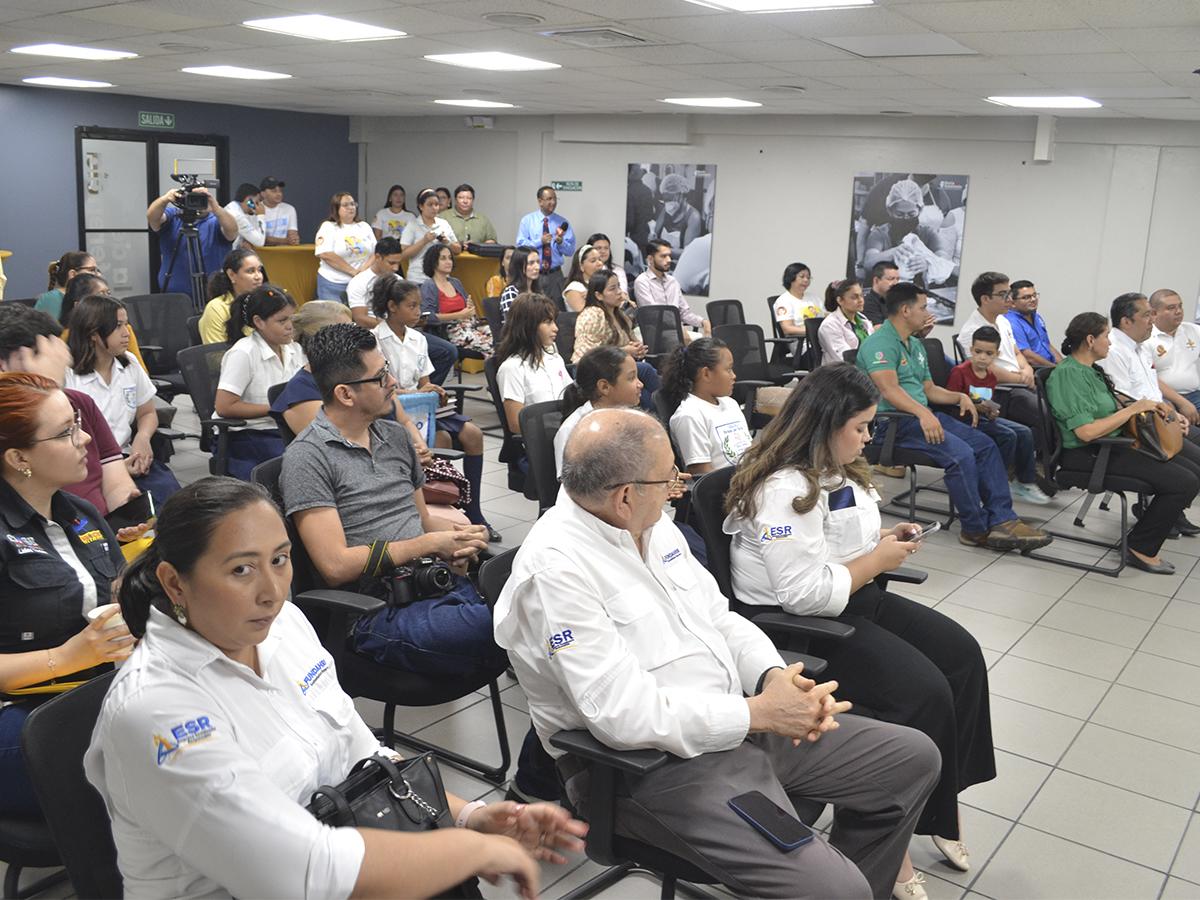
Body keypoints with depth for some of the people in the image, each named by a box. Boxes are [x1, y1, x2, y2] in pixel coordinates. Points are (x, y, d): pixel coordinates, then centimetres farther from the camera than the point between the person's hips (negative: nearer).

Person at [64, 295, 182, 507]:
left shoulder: (130, 364, 11)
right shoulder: (67, 376, -7)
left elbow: (147, 413, 21)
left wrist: (143, 437, -3)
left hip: (127, 457, 5)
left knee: (169, 491, -23)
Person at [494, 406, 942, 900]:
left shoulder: (654, 526, 4)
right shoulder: (554, 568, -23)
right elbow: (626, 714, -27)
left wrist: (774, 675, -9)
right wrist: (759, 713, -19)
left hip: (732, 724, 9)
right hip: (650, 765, -8)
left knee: (911, 757, 11)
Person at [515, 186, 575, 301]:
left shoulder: (562, 222, 7)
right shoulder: (527, 221, 4)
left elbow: (570, 251, 2)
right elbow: (520, 245, -7)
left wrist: (560, 242, -17)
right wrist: (540, 241, -18)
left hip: (554, 275, 1)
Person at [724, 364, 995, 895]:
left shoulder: (835, 471, 9)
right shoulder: (785, 490, -24)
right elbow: (805, 593, -28)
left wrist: (884, 538, 3)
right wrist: (876, 561, -17)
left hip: (851, 600, 11)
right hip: (794, 625, -11)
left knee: (962, 654, 2)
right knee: (924, 691, -20)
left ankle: (943, 801, 10)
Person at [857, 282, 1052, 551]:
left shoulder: (915, 345, 22)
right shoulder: (880, 343, -10)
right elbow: (889, 390, -24)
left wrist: (960, 397, 7)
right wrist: (923, 413, -34)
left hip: (922, 415, 10)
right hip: (892, 421, -10)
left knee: (986, 445, -5)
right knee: (961, 453, -27)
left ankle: (1001, 520, -8)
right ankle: (977, 529, -12)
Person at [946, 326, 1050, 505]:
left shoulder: (991, 376, 12)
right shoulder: (959, 372, -10)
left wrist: (992, 411, -2)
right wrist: (975, 407, -24)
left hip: (985, 418, 8)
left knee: (1025, 432, -6)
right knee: (1008, 435, -23)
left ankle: (1026, 483, 3)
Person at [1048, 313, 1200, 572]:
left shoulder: (1090, 369, 13)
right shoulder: (1068, 374, -19)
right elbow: (1086, 432, -26)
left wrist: (1147, 406, 5)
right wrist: (1133, 408, -17)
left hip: (1114, 445, 10)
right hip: (1088, 454, -10)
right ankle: (1142, 549, -4)